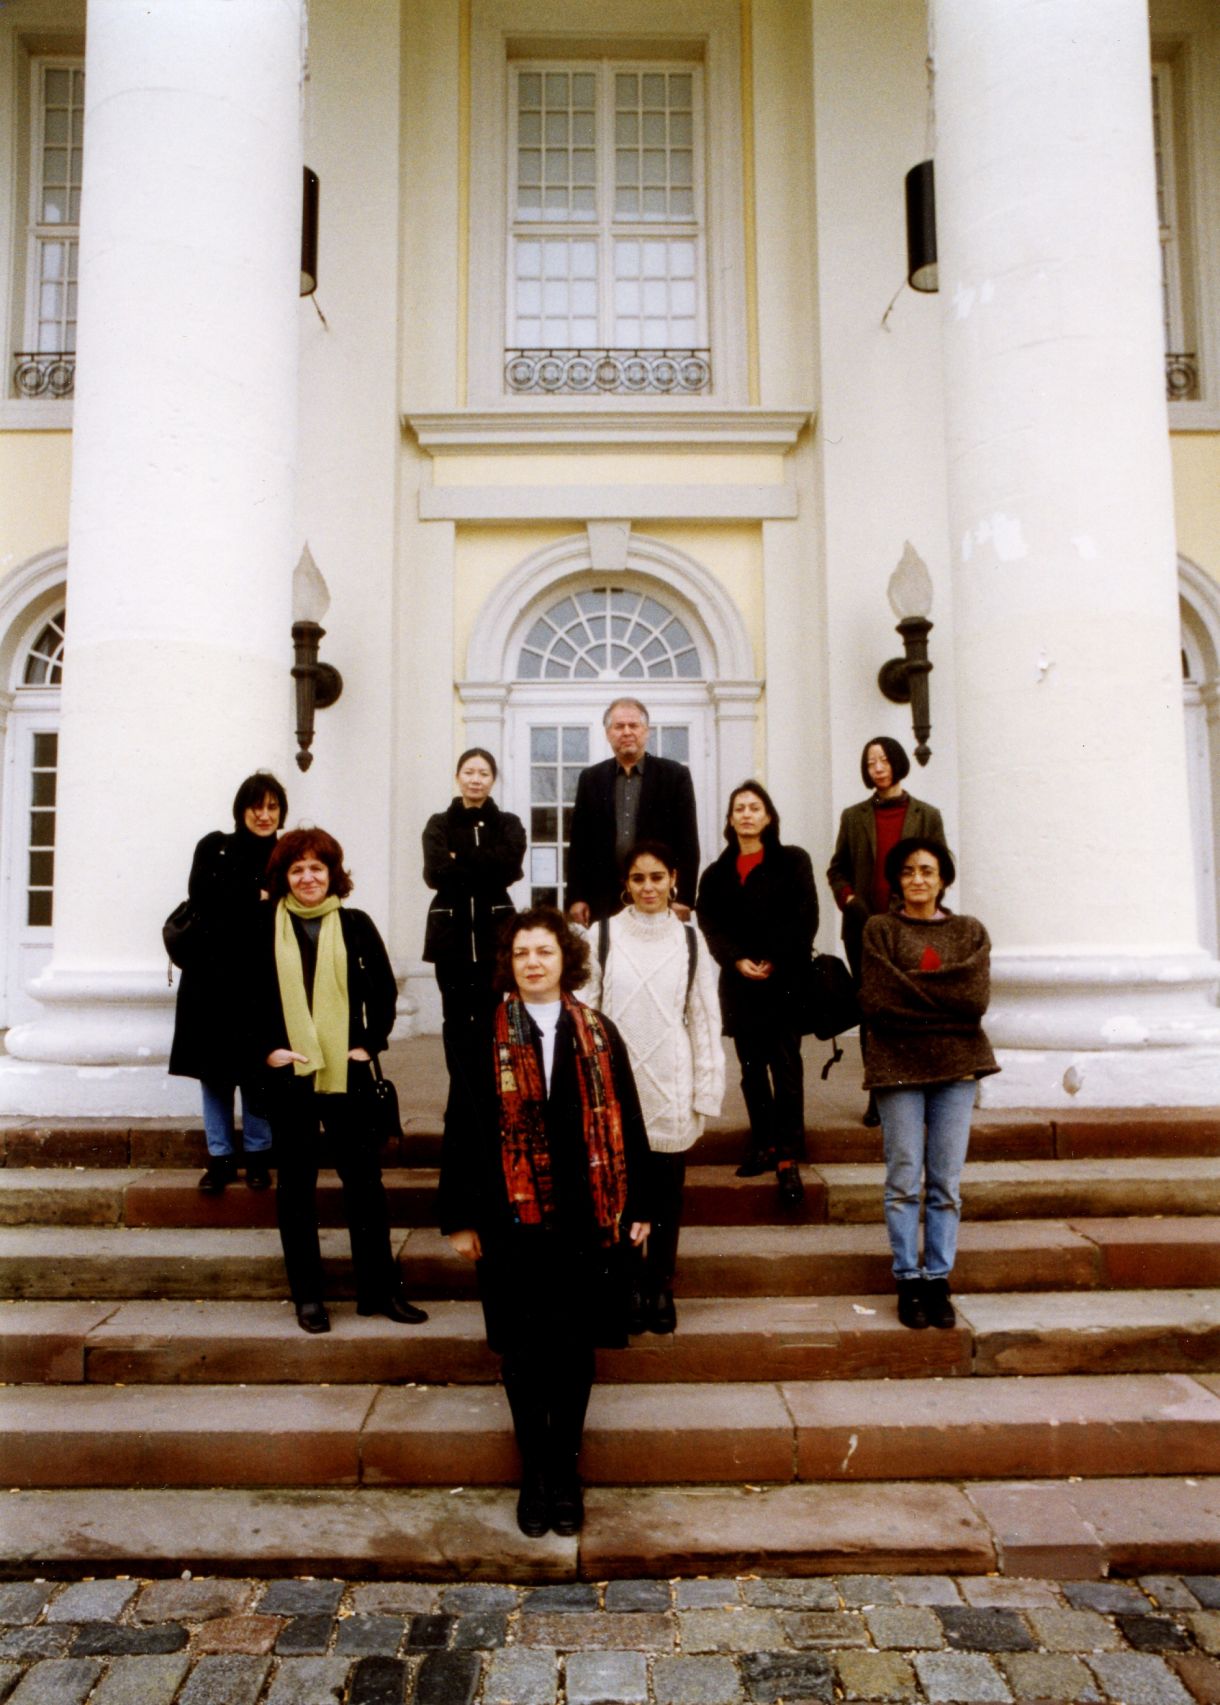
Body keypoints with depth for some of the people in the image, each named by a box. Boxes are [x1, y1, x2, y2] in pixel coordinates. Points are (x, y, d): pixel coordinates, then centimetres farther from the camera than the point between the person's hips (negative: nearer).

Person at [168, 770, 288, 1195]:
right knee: (214, 1069, 7)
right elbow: (201, 897, -7)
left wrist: (233, 906, -15)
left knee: (256, 1070, 4)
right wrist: (257, 898, -10)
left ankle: (257, 1155, 19)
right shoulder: (214, 847, 7)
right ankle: (220, 1157, 18)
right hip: (212, 975, 1)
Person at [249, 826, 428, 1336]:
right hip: (288, 1074, 0)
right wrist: (267, 1049, -5)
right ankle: (307, 1296, 18)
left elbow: (384, 991, 8)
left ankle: (380, 1289, 15)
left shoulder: (356, 926, 5)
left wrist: (369, 1044, -2)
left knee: (365, 1180, 4)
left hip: (346, 1072, 0)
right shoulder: (265, 929, 3)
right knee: (296, 1185, 7)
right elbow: (245, 998, 5)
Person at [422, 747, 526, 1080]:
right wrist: (488, 871, -9)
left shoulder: (508, 824, 9)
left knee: (490, 1015, -3)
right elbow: (436, 873, -9)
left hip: (495, 931, 0)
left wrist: (460, 861, -10)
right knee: (456, 1016, 3)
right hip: (451, 931, 1)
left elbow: (509, 865, -11)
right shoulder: (439, 825, 8)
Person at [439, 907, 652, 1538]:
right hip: (514, 1221, -1)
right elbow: (461, 1130, -1)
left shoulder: (599, 1036, 3)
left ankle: (565, 1470, 29)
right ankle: (535, 1473, 27)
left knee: (575, 1350, 10)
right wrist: (462, 1219, -2)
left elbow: (625, 1124, 6)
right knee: (524, 1352, 9)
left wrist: (636, 1208, 6)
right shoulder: (486, 1039, -2)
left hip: (586, 1220, 1)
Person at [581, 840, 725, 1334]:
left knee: (668, 1192, 10)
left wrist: (706, 1092, 2)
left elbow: (705, 1019, 5)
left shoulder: (689, 939, 3)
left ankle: (661, 1286, 25)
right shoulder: (603, 935, 0)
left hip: (670, 1089, 1)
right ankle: (630, 1285, 22)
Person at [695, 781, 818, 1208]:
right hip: (739, 983, 4)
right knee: (752, 1068, 10)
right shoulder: (716, 874, 13)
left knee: (786, 1068, -7)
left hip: (784, 980, -4)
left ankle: (788, 1160, -6)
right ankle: (763, 1145, 20)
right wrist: (738, 961, -13)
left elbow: (805, 918, -4)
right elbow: (710, 925, 3)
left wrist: (773, 961, -12)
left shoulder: (792, 861, 4)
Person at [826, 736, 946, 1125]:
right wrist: (849, 900, -3)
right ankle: (877, 1097, 8)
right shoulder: (854, 817, 11)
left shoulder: (927, 816, 7)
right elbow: (837, 869, 14)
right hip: (863, 930, 1)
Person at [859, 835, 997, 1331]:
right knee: (904, 1180, 2)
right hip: (898, 1064, -2)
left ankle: (938, 1280, 16)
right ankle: (908, 1281, 13)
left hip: (956, 1065, 2)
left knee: (947, 1183, 5)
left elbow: (977, 998, -6)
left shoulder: (970, 932, 10)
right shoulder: (880, 929, 4)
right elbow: (876, 1001, -9)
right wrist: (944, 1000, -9)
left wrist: (910, 988, -10)